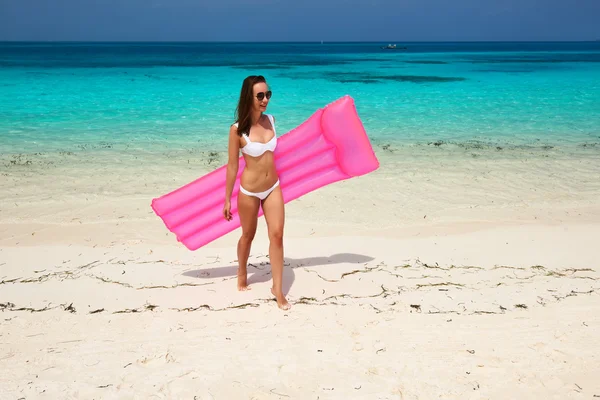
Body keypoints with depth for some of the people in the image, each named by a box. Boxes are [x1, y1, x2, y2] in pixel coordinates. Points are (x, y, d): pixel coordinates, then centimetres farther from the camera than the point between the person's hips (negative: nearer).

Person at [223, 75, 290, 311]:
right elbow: (232, 165, -10)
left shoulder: (270, 120, -3)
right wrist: (227, 199, -6)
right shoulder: (238, 129, -18)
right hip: (249, 191, -4)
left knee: (277, 235, -2)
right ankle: (242, 274, 41)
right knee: (248, 236, 14)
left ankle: (278, 289, 6)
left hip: (273, 188, 4)